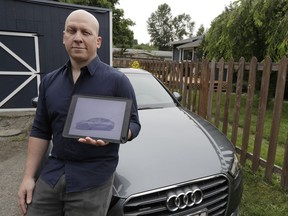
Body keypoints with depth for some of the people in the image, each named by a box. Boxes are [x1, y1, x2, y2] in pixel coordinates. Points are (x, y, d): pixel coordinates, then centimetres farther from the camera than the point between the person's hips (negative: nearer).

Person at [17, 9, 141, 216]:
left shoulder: (117, 80, -8)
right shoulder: (49, 81, 7)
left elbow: (133, 124, -4)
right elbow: (40, 131, 9)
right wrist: (28, 176, 6)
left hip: (93, 177, -4)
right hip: (52, 173, 4)